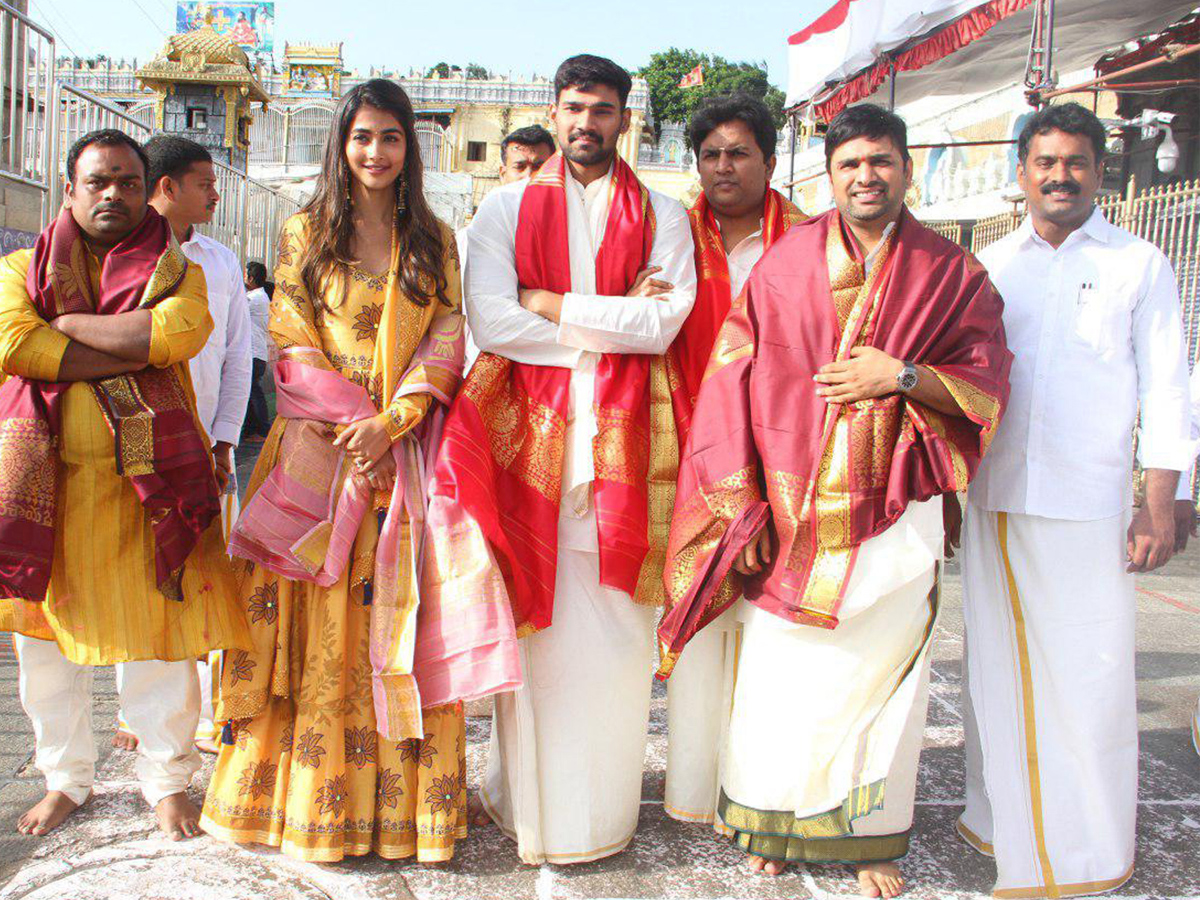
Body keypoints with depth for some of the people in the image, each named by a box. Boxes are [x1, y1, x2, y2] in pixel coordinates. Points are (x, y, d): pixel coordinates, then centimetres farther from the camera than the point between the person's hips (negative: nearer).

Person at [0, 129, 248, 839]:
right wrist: (134, 351, -14)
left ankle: (168, 781, 20)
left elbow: (180, 331, -16)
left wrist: (66, 323, -9)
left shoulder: (177, 271, 7)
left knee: (159, 629, 1)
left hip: (148, 480, -2)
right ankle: (67, 779, 31)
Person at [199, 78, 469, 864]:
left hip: (406, 454, 1)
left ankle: (398, 799, 13)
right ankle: (313, 800, 14)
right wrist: (349, 427, -9)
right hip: (321, 451, -1)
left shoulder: (434, 240, 12)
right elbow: (292, 343, 2)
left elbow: (447, 338, 3)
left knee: (401, 618, 1)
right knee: (321, 624, 1)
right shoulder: (306, 233, 8)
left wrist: (392, 422, -11)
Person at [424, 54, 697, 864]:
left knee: (614, 624, 2)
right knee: (536, 623, 1)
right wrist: (616, 321, -5)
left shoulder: (662, 216, 12)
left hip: (624, 436, 0)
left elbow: (667, 322, -4)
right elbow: (489, 321, -5)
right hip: (529, 432, 0)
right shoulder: (505, 209, 11)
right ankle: (531, 802, 15)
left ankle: (603, 808, 15)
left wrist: (555, 306, -6)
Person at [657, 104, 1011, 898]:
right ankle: (774, 820, 25)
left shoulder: (951, 273, 5)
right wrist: (742, 503, -5)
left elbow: (987, 386, 4)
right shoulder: (786, 263, 4)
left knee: (881, 670, 6)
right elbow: (736, 381, 1)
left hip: (895, 508, 1)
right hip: (793, 506, 0)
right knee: (781, 670, 4)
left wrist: (902, 375, -14)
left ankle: (872, 834, 24)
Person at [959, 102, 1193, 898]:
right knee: (998, 663, 9)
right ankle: (1003, 822, 25)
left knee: (1090, 671, 0)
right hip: (994, 501, 3)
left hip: (1089, 506, -2)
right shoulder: (989, 267, 11)